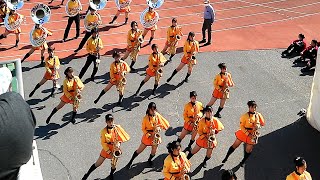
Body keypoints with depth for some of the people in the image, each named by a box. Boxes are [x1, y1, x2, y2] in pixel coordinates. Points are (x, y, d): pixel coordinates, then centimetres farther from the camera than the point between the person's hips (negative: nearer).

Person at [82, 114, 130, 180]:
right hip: (106, 149, -1)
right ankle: (87, 174, 24)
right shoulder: (104, 131, -18)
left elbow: (123, 137, -3)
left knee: (114, 165, 12)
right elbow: (103, 143, -12)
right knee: (98, 163, 7)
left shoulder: (118, 128, -14)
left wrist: (119, 143, -20)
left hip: (115, 149, 1)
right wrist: (109, 152, -15)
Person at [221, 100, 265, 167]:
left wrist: (258, 126, -13)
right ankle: (226, 157, 23)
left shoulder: (258, 115, -5)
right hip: (243, 133, -2)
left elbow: (263, 123, 8)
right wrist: (248, 134, -21)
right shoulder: (245, 116, -16)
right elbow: (242, 126, -15)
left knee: (248, 150, 10)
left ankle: (243, 161, 34)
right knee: (235, 145, 6)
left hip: (253, 135, 3)